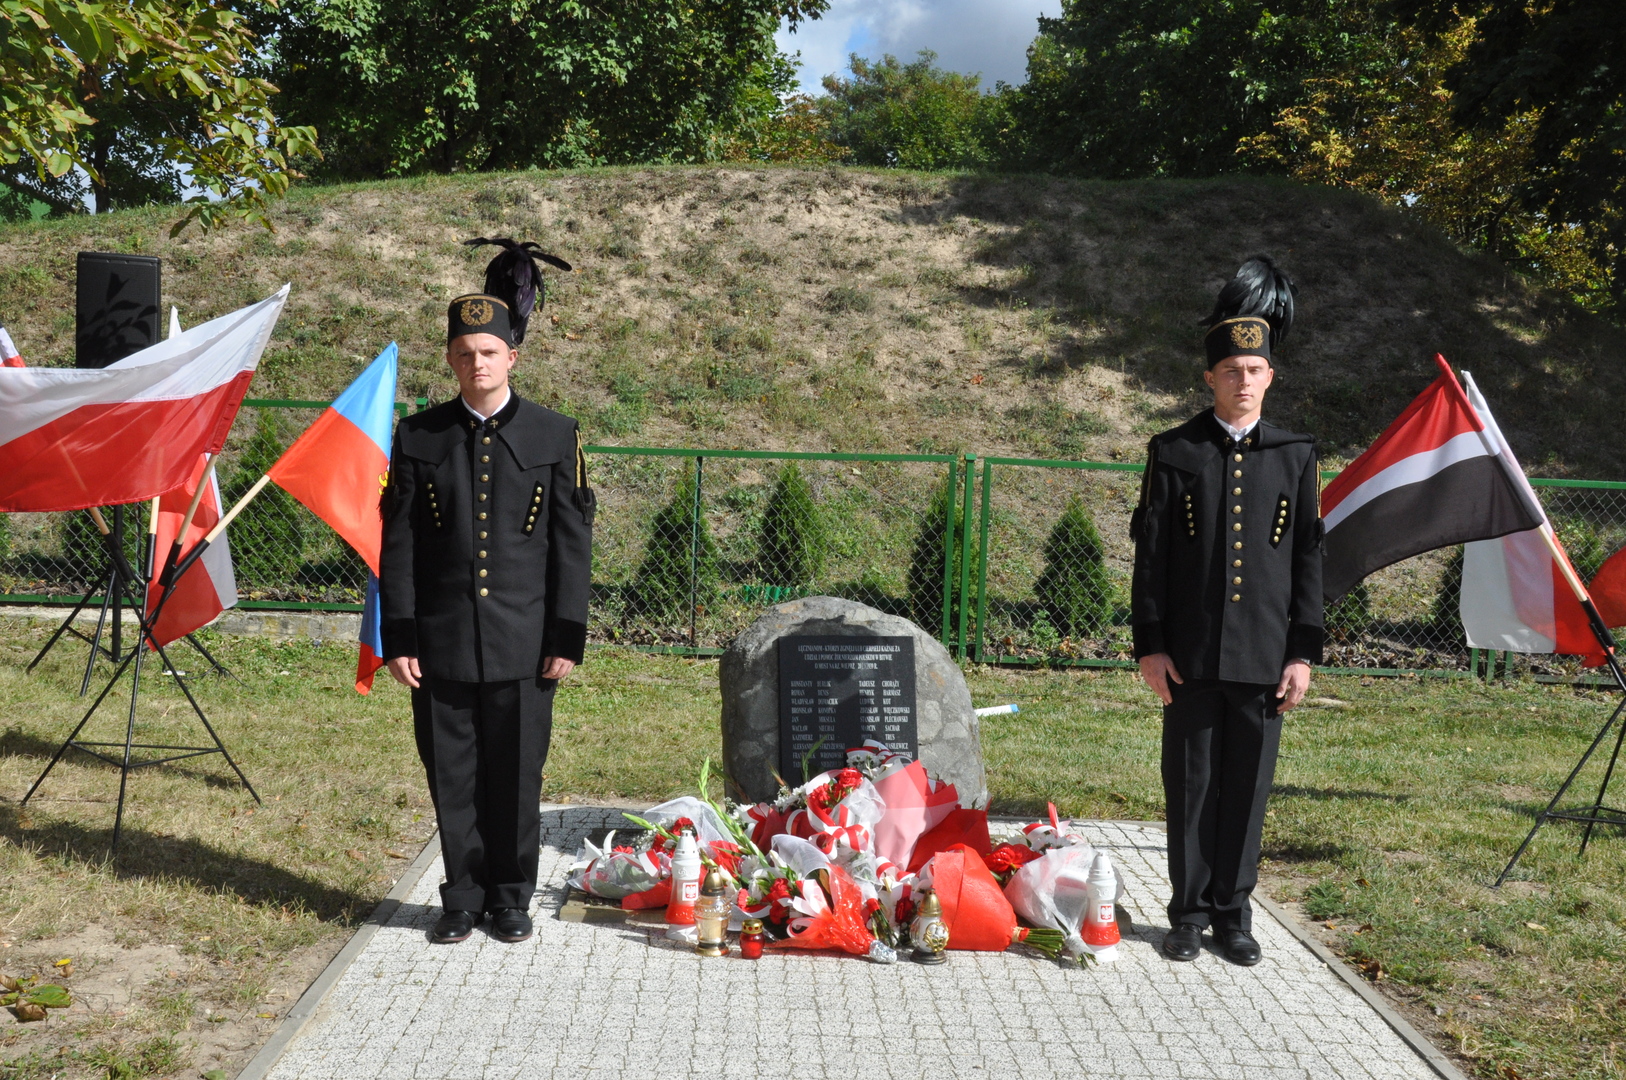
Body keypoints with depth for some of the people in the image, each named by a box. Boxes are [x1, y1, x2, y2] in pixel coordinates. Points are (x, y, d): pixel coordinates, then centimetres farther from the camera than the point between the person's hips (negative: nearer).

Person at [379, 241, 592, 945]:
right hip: (442, 643, 1)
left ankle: (512, 899, 23)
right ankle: (463, 900, 24)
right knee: (453, 779, 8)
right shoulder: (419, 437, 5)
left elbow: (572, 543, 1)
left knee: (516, 777, 7)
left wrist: (567, 638, -3)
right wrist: (399, 640, -1)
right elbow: (399, 544, 4)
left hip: (522, 644, -1)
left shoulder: (555, 436, 2)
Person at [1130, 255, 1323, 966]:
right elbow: (1150, 553, 1)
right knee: (1190, 784, 6)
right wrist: (1149, 645, -5)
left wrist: (1303, 652, 1)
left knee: (1248, 786, 8)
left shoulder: (1296, 456, 7)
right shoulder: (1174, 452, 2)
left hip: (1264, 659, 1)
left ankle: (1234, 912, 22)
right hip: (1190, 657, -1)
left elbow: (1307, 559, 6)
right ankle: (1190, 913, 19)